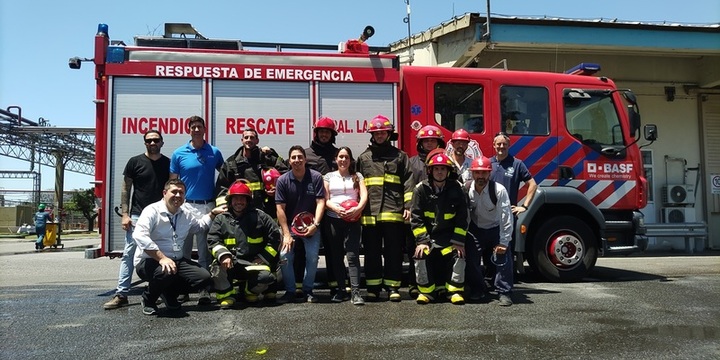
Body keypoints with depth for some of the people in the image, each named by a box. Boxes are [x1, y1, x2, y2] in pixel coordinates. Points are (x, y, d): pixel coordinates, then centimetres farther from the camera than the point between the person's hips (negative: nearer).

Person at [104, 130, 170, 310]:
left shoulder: (168, 163, 6)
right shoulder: (135, 162, 2)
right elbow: (125, 189, 3)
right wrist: (125, 214, -5)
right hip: (137, 216, -1)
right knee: (129, 254, -4)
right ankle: (121, 294, 0)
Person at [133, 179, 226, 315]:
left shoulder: (187, 211, 9)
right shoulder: (152, 211, -12)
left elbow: (200, 224, 30)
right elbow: (140, 236, -27)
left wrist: (213, 213, 14)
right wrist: (162, 258, -34)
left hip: (177, 261, 7)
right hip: (149, 261, -6)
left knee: (205, 277, -10)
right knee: (167, 273, -39)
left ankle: (169, 294, 17)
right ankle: (148, 300, -3)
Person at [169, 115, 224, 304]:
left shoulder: (214, 152, 5)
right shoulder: (179, 154, 3)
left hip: (208, 206, 0)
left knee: (205, 250, 3)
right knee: (183, 249, 6)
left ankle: (205, 289, 8)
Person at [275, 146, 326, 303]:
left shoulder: (316, 177, -7)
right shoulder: (282, 180, -6)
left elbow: (320, 202, -8)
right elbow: (280, 208, -8)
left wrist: (315, 224, -18)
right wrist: (286, 234, -13)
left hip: (310, 225, 0)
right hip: (289, 225, 0)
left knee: (312, 257, -6)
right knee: (284, 256, -10)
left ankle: (308, 291, 12)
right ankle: (290, 291, 7)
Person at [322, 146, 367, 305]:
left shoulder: (357, 176, 14)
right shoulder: (328, 176, 13)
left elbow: (364, 195, 1)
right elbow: (325, 199, 5)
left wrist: (358, 208, -18)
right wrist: (336, 209, -14)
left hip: (352, 220, -1)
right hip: (332, 219, 1)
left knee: (352, 255, -10)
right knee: (336, 255, 4)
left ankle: (355, 292, -12)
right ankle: (340, 289, 13)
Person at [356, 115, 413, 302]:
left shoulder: (399, 156, 10)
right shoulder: (363, 158, 15)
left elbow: (408, 183, 5)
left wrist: (408, 206, -4)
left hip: (393, 213, -1)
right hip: (370, 214, 2)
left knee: (394, 252, 3)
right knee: (372, 253, 6)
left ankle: (393, 287, 11)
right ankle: (373, 287, 15)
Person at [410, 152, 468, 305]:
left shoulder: (456, 189, -4)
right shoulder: (421, 189, -7)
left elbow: (462, 218, -3)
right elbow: (416, 218, -8)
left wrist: (458, 241, -11)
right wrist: (422, 241, -16)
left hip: (448, 235, 1)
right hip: (427, 234, 0)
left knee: (459, 254, -21)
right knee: (421, 254, -23)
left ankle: (455, 290, -4)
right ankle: (426, 290, -6)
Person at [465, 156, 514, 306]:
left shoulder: (499, 190, -24)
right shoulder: (467, 190, -15)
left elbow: (506, 217, -24)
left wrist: (504, 242, -26)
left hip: (496, 229, -2)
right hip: (476, 229, 3)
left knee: (503, 257, -16)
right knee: (471, 258, -2)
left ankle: (504, 292, -4)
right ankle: (477, 290, 18)